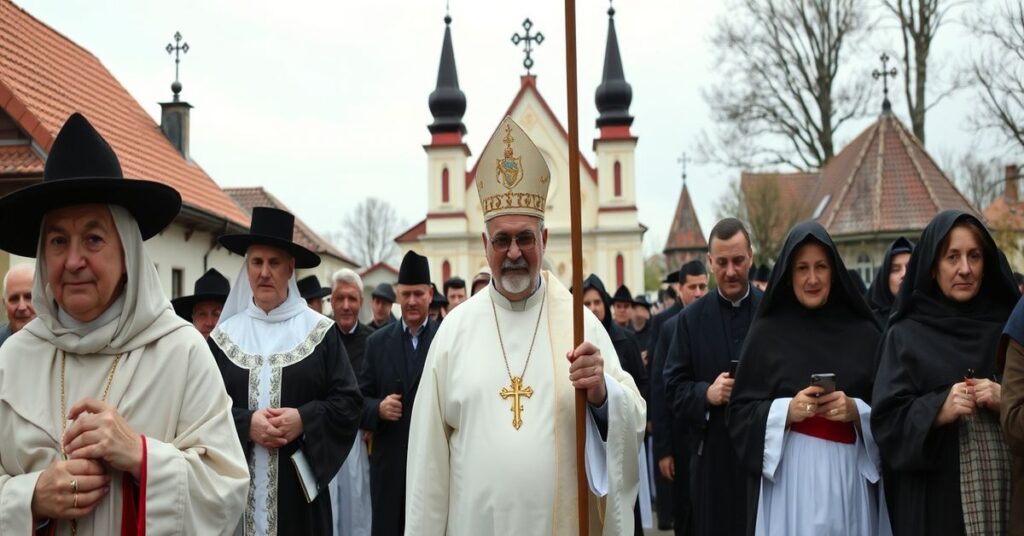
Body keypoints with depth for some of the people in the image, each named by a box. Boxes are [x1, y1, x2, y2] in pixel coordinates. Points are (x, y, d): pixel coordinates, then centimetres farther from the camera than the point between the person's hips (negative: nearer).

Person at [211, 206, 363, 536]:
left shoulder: (320, 331, 1)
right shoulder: (225, 334, 5)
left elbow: (349, 401, -1)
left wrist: (305, 419, -15)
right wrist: (245, 423, -14)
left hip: (299, 482, -1)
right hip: (238, 481, 1)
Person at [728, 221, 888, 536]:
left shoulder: (863, 333, 5)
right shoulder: (766, 333, 1)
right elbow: (739, 413, 0)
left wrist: (855, 410, -12)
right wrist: (787, 410, -15)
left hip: (851, 476, 2)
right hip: (787, 476, -1)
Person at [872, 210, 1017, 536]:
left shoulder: (1009, 328, 6)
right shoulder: (906, 335, 0)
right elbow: (887, 419, -5)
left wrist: (1007, 401, -12)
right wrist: (939, 410, -20)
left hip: (1009, 487, 2)